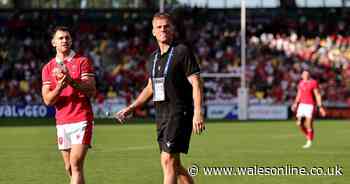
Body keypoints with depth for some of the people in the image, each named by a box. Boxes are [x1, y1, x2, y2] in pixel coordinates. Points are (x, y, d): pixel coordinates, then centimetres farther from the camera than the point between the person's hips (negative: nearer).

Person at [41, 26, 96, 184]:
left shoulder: (82, 62, 1)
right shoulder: (48, 68, 11)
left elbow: (91, 90, -9)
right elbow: (48, 100, 3)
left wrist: (72, 82, -23)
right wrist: (60, 86, -16)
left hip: (81, 120, -4)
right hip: (62, 122, 4)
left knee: (76, 164, -15)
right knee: (69, 168, 6)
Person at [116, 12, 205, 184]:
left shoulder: (182, 51, -8)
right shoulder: (154, 57, 14)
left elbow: (196, 83, -13)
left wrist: (197, 112, -23)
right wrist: (130, 108, 25)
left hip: (179, 114, -8)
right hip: (161, 116, 8)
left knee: (168, 161, -13)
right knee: (174, 164, 10)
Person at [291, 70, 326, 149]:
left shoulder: (313, 83, -10)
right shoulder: (301, 83, 9)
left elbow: (317, 95, -9)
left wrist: (320, 107, -12)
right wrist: (296, 104, 10)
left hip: (310, 105, -6)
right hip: (302, 104, 6)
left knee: (309, 124, -7)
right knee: (299, 123, 1)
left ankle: (309, 142, 5)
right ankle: (308, 137, 22)